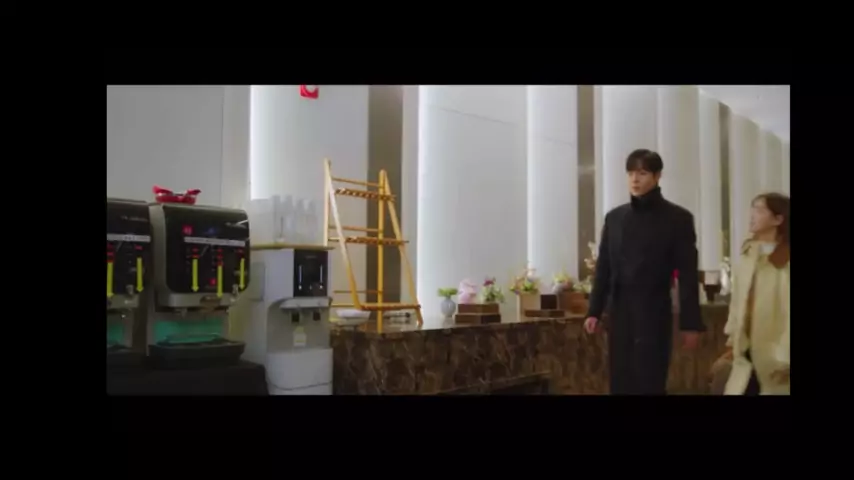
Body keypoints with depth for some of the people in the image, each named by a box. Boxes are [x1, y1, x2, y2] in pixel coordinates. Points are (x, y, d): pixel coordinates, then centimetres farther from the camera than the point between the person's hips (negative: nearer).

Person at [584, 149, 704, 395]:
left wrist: (691, 323, -7)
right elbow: (604, 267, 10)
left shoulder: (677, 218, -1)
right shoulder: (614, 217, 9)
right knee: (620, 383, 6)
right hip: (619, 311, 3)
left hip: (654, 312, -3)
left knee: (650, 383, 0)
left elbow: (688, 274, -3)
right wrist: (594, 311, 6)